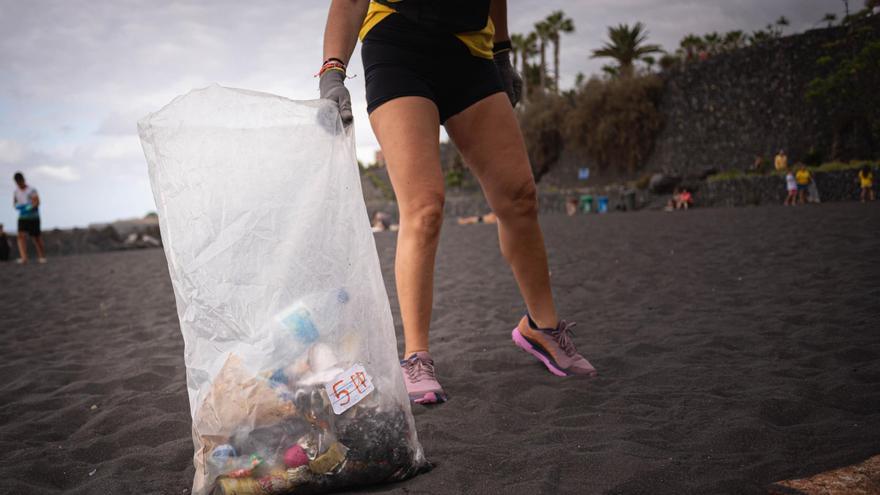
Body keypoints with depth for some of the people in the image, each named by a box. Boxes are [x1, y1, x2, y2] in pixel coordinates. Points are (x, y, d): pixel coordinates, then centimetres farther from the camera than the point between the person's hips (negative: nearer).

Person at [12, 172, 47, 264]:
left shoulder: (31, 190, -6)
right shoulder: (16, 192, 10)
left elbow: (37, 202, -16)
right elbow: (14, 203, 18)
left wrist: (28, 208, -32)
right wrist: (18, 206, -7)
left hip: (33, 217, -4)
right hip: (22, 217, 4)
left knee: (36, 237, 1)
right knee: (21, 235, -14)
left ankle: (42, 256, 14)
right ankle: (24, 257, -22)